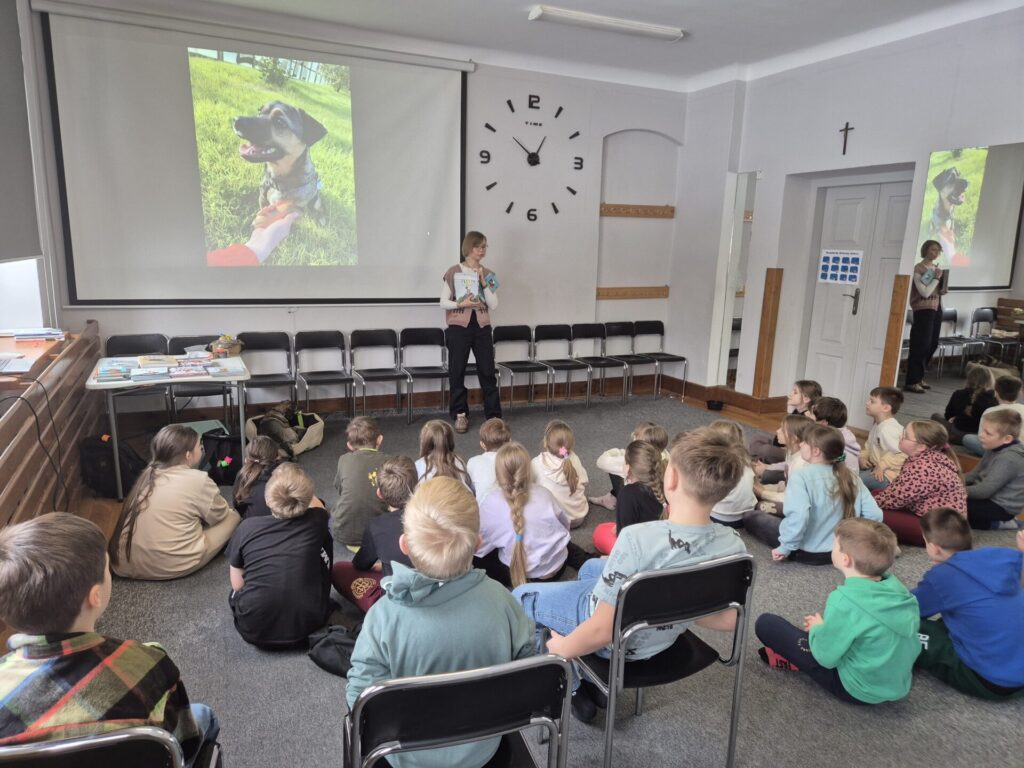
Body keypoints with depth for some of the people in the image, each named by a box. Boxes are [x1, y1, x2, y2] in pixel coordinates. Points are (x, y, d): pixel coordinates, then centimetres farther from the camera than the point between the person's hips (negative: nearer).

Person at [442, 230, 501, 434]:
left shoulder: (488, 275, 6)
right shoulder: (453, 272, -2)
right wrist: (462, 304, -19)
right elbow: (443, 303, -3)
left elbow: (494, 305, 0)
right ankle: (460, 415, 16)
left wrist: (484, 284, -11)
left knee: (488, 371, 3)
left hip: (482, 328, 2)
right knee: (457, 372, 3)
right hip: (459, 327, -2)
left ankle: (494, 415, 12)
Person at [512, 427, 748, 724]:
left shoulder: (638, 539, -39)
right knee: (591, 567, 32)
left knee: (522, 596, 18)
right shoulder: (733, 545, -22)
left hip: (614, 642, -5)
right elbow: (727, 621, -6)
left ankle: (570, 687, 23)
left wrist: (560, 649, -10)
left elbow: (601, 632, -30)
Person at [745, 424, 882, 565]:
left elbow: (798, 517, -38)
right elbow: (875, 515, -8)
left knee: (752, 517, 17)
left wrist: (785, 548, -25)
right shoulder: (850, 476, -7)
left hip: (808, 552, -3)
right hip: (841, 549, 4)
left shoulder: (801, 477, -24)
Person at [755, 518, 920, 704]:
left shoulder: (845, 600, -28)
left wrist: (816, 628, 1)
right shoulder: (895, 585, -9)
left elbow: (826, 656, -20)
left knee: (766, 623, -4)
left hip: (859, 690, -7)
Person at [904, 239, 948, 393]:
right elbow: (925, 292, -17)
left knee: (932, 344, 9)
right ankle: (911, 382, -7)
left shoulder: (936, 268, 14)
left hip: (936, 308, 8)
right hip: (923, 309, -8)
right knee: (921, 345, -10)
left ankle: (918, 378, 19)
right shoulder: (919, 268, -10)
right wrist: (936, 278, -11)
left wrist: (943, 289, 4)